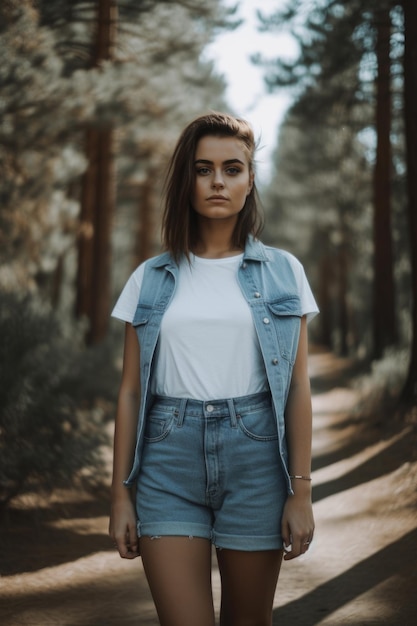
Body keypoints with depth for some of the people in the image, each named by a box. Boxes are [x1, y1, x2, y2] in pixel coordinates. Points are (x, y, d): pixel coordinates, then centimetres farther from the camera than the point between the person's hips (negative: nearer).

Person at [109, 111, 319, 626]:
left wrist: (301, 492, -2)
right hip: (169, 456, 0)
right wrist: (120, 494, 4)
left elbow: (297, 387, 3)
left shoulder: (283, 273, 6)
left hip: (255, 454, 0)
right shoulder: (150, 279, 8)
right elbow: (131, 391, 7)